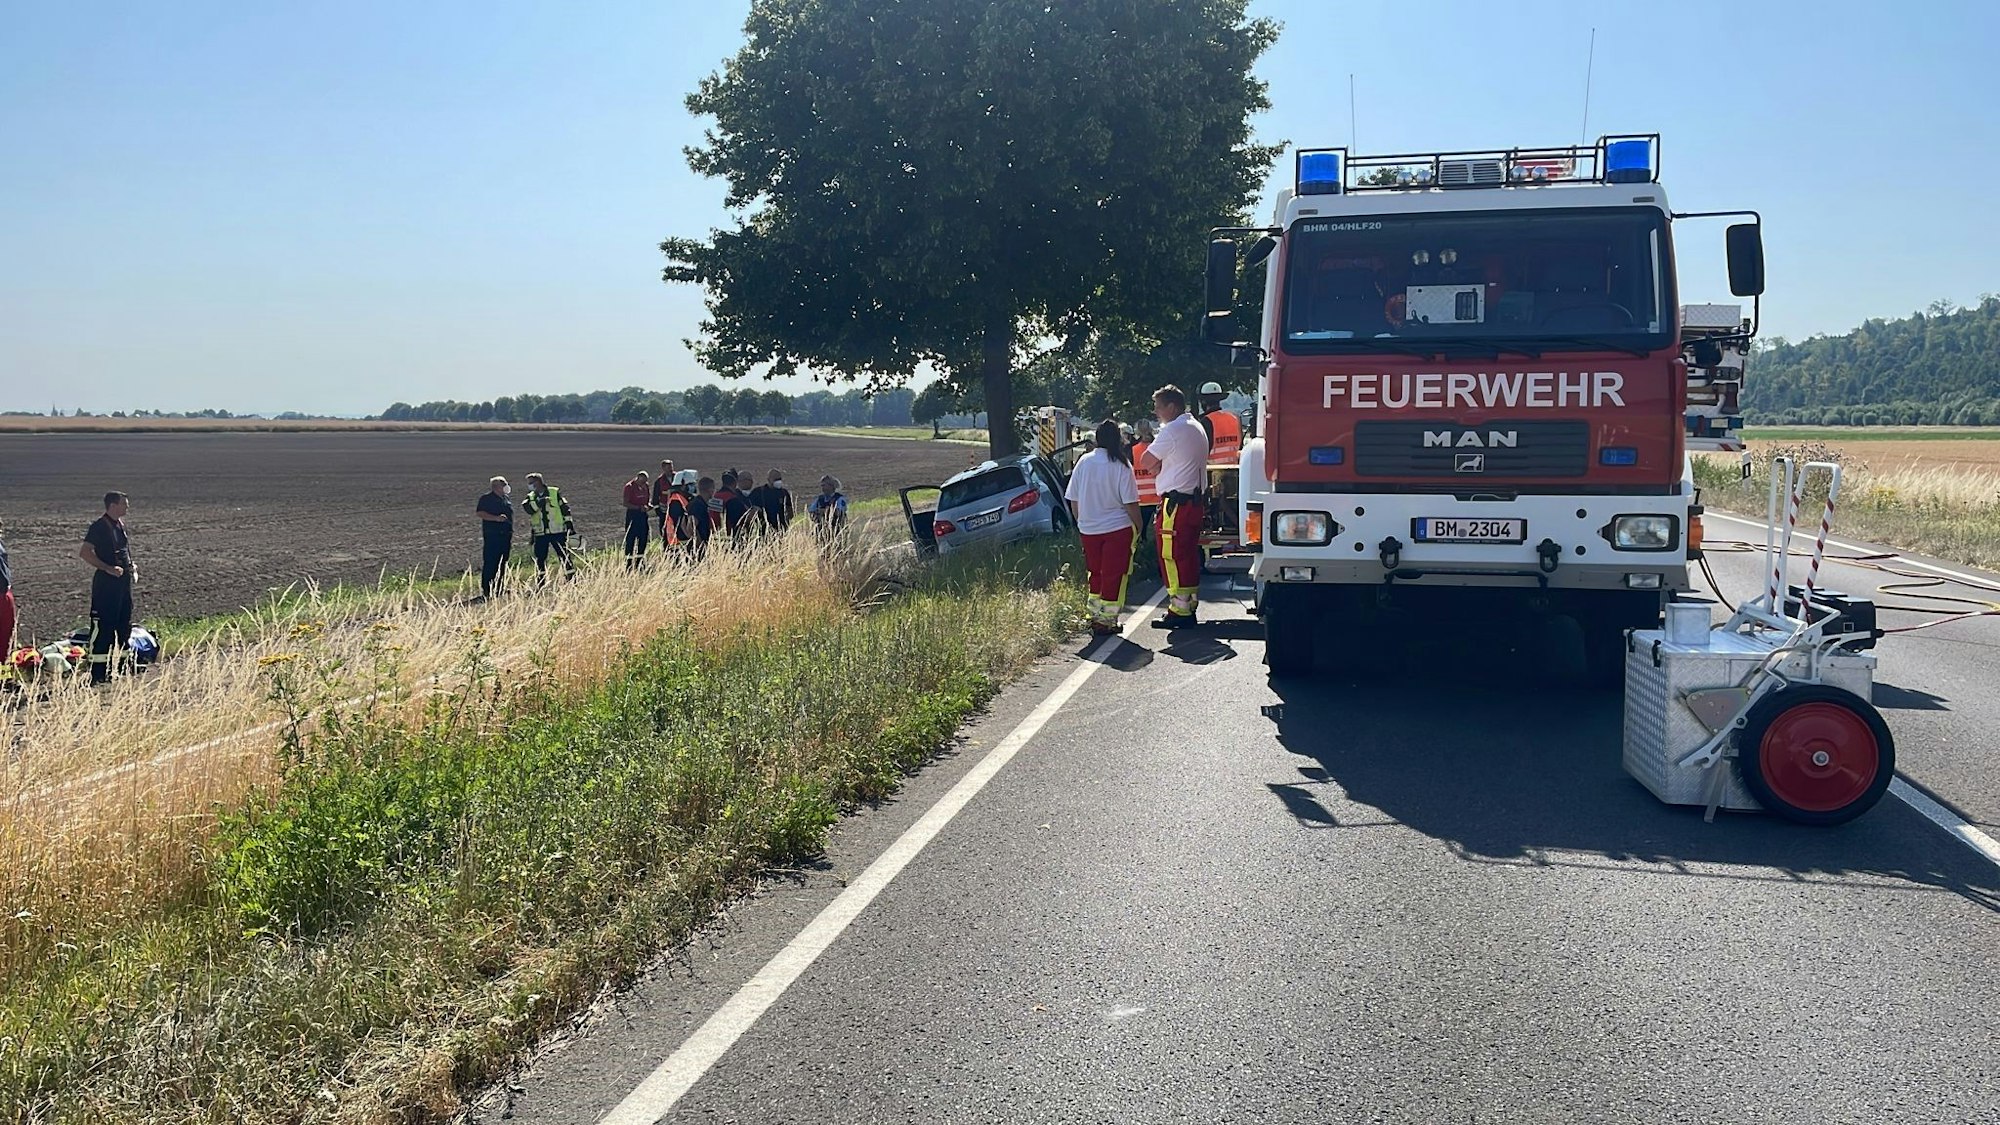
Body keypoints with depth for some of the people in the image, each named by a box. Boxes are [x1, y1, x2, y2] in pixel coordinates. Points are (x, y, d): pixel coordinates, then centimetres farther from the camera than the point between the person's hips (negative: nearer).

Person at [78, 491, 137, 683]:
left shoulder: (120, 524, 14)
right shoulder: (100, 526, -12)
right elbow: (84, 552, -19)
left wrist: (131, 567, 13)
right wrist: (108, 568, -24)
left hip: (123, 581, 9)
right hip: (106, 582, -9)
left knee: (124, 624, 15)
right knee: (103, 625, -7)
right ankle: (97, 675, -6)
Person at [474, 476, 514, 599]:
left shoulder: (506, 499, 18)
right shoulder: (487, 499, -5)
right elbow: (479, 513, -15)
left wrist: (511, 535, 23)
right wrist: (496, 518, -23)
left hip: (505, 536, 8)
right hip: (492, 536, -8)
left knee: (502, 565, 10)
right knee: (489, 564, -10)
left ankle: (499, 589, 16)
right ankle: (485, 592, -10)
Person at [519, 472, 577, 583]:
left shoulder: (555, 493, 1)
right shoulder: (530, 498, 8)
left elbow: (565, 509, 2)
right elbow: (527, 509, -12)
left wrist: (569, 525, -2)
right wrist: (539, 502, -23)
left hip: (558, 532, -3)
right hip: (540, 534, 3)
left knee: (565, 557, -3)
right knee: (540, 561, 5)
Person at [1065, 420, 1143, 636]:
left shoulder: (1084, 462, -1)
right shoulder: (1121, 465, -12)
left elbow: (1073, 501, 5)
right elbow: (1130, 503, -12)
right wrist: (1138, 528, 0)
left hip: (1088, 529, 4)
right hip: (1117, 529, -4)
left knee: (1095, 573, 17)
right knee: (1114, 576, 4)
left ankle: (1095, 617, 21)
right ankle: (1107, 621, 4)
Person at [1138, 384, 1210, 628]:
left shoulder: (1172, 431, -15)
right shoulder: (1197, 428, 17)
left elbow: (1147, 462, -13)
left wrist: (1158, 464, 6)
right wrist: (1162, 465, 4)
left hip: (1175, 502, -10)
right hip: (1194, 498, 10)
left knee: (1172, 556, -6)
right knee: (1189, 555, 13)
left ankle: (1179, 610, -6)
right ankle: (1190, 606, 17)